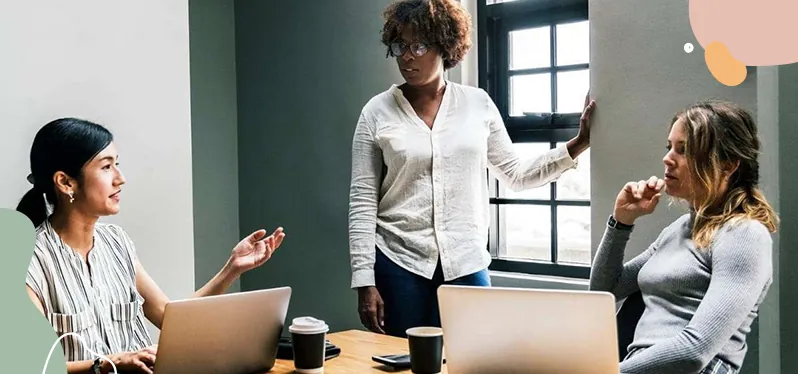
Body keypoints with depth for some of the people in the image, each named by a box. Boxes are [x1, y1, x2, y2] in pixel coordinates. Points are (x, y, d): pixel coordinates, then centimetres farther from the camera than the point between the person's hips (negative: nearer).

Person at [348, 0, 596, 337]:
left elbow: (516, 175, 11)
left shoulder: (478, 104, 4)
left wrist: (578, 144, 1)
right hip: (399, 263, -1)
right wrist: (364, 281, -6)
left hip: (466, 264, 1)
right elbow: (362, 202, -2)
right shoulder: (377, 112, -1)